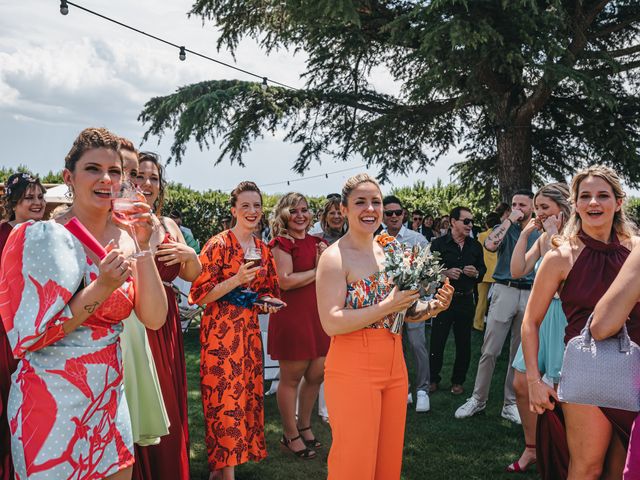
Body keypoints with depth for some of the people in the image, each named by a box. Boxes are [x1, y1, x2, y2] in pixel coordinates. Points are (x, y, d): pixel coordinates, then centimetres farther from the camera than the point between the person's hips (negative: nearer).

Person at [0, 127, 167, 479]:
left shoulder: (124, 239, 2)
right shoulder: (42, 238, -14)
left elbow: (154, 319, -5)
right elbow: (29, 338, -16)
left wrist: (142, 248, -15)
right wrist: (102, 287, -25)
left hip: (109, 400, 6)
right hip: (54, 405, -6)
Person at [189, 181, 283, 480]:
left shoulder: (263, 250, 10)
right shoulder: (219, 245, -9)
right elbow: (200, 295, -12)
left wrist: (267, 302, 0)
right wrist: (237, 280, -23)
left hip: (250, 331, 7)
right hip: (220, 332, -6)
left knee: (248, 394, 10)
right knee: (225, 398, -5)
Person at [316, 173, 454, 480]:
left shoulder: (390, 250, 8)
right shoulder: (335, 257, -12)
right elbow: (331, 323, -21)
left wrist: (433, 307, -4)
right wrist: (388, 306, -24)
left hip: (394, 366, 7)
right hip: (352, 369, -6)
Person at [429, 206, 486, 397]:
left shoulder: (475, 245, 7)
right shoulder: (439, 244, -3)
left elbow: (483, 269, 15)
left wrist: (476, 273, -7)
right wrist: (445, 273, -19)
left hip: (466, 300, 3)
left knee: (463, 343, 8)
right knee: (437, 340, 1)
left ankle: (458, 381, 23)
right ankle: (433, 379, 17)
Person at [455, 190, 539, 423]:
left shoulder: (540, 234, 12)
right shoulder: (505, 227, 5)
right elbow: (490, 244, -18)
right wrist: (510, 220, -13)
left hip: (531, 295, 3)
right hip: (505, 290, -2)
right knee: (490, 350, -4)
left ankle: (511, 403, 18)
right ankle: (478, 399, 8)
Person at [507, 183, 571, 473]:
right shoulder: (543, 239, 10)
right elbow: (517, 271, 2)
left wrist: (553, 235, -19)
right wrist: (525, 233, 0)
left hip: (564, 316, -7)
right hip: (540, 314, 7)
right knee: (521, 384, 8)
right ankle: (531, 449, 24)